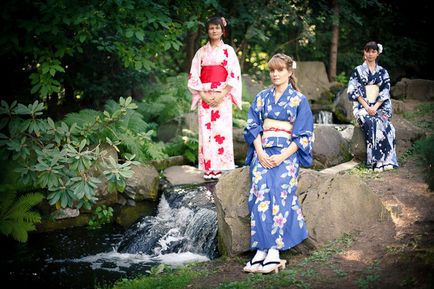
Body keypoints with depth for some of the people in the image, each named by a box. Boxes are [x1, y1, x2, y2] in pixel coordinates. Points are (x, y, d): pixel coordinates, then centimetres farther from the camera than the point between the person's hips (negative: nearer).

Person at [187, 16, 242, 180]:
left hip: (223, 96, -2)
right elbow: (194, 75, 7)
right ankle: (208, 167, 0)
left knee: (221, 129, -6)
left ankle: (219, 167, -2)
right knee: (206, 129, -3)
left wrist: (222, 95, -11)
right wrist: (203, 94, -7)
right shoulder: (201, 52, 11)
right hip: (205, 96, 2)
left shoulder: (228, 50, 7)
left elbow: (234, 75, 0)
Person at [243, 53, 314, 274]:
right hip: (263, 150, 2)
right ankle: (261, 250, -28)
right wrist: (260, 152, -6)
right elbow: (253, 126, 12)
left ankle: (274, 251, -31)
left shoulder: (299, 100, 9)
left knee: (280, 189, -27)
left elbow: (303, 135, 3)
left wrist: (283, 156, -11)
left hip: (287, 151, -2)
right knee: (259, 190, -23)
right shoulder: (262, 97, 19)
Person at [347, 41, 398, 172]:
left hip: (379, 107, 2)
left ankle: (386, 161, -30)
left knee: (384, 124, -31)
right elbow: (354, 92, -1)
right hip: (362, 107, -2)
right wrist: (367, 107, -13)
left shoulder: (382, 72, 14)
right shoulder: (358, 71, 8)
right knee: (372, 123, -33)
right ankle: (376, 161, -32)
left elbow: (385, 92, 7)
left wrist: (375, 107, -10)